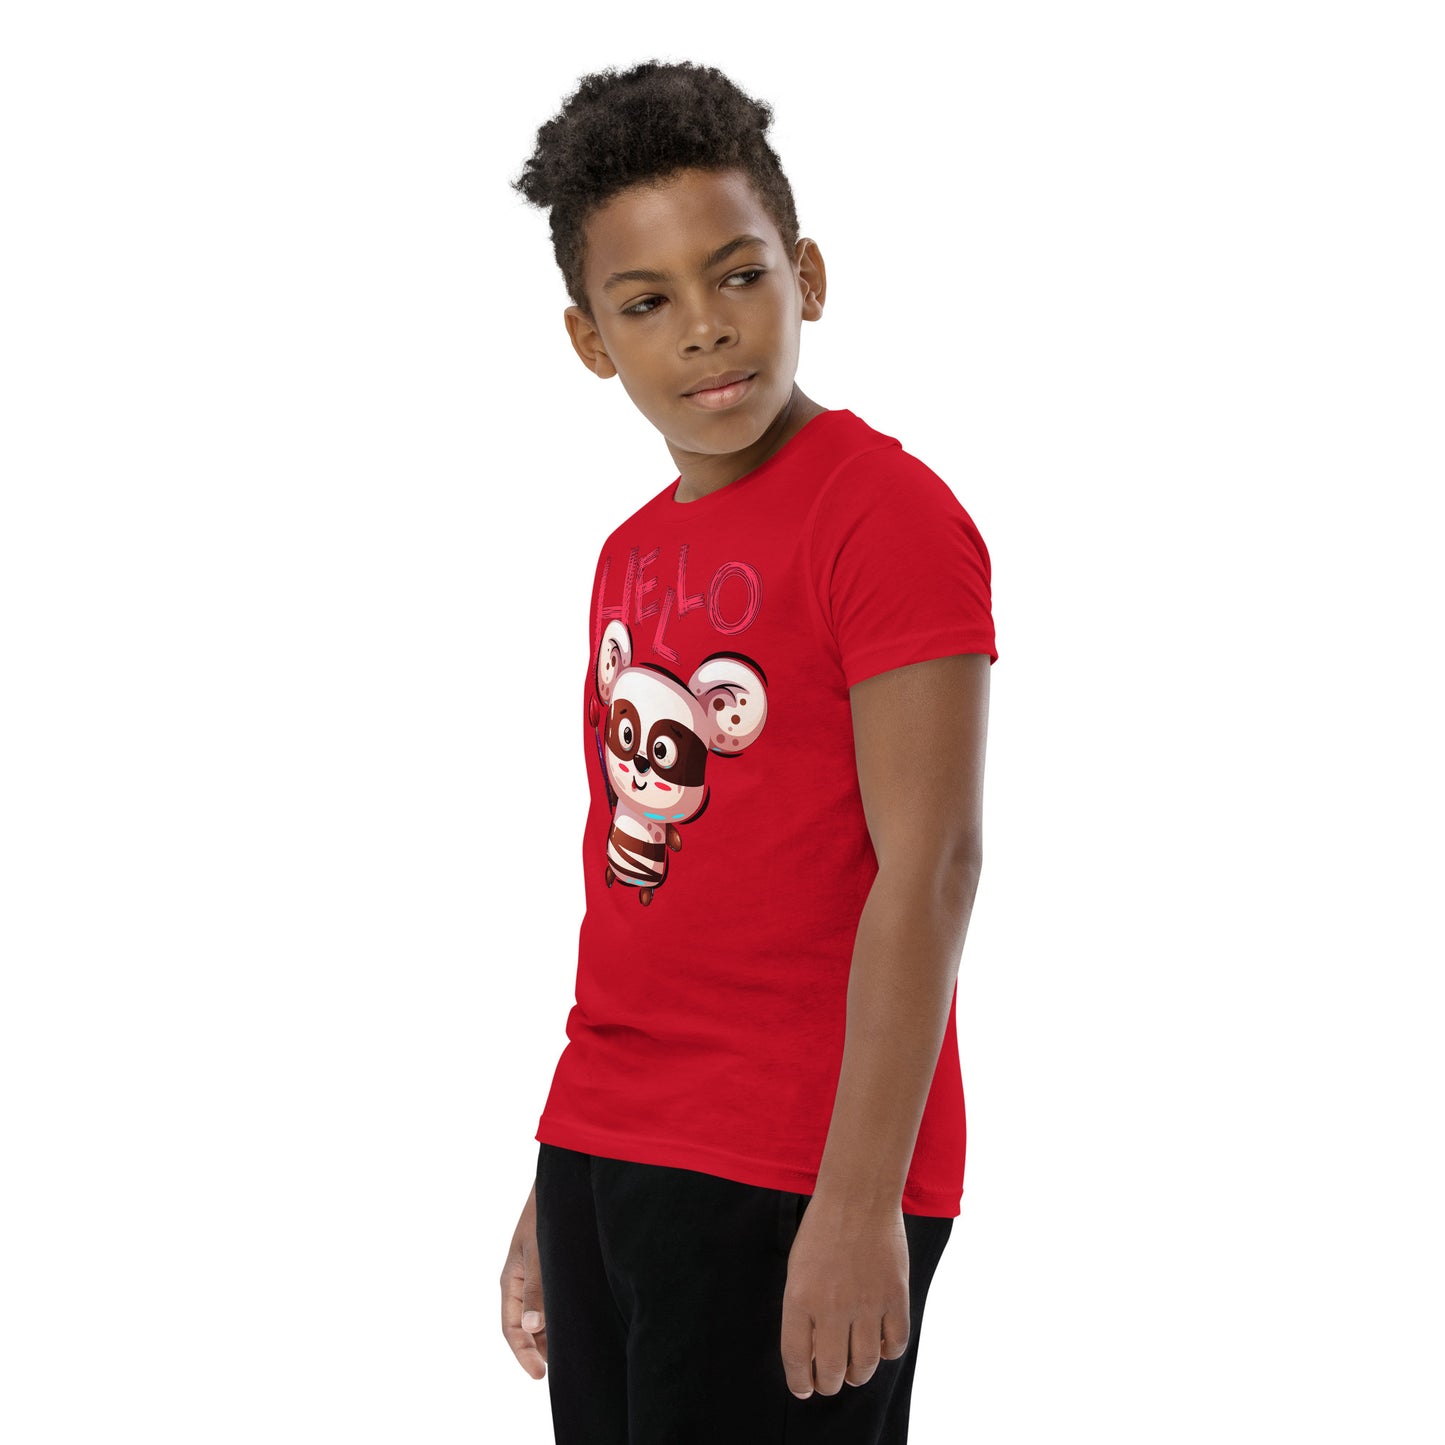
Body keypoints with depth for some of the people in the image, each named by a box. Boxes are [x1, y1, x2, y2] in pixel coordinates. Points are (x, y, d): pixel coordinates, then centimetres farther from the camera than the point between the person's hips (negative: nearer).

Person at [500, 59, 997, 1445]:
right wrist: (557, 1190, 17)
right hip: (605, 1157, 7)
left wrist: (861, 1199, -21)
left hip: (794, 1178, -7)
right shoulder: (633, 558, 14)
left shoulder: (888, 512, -9)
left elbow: (927, 866, -16)